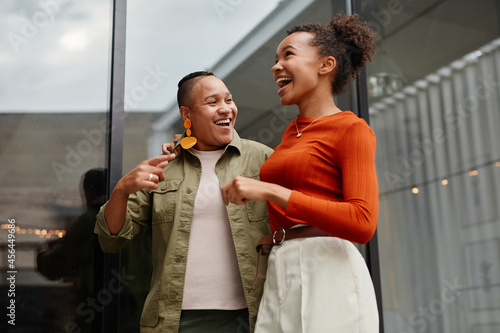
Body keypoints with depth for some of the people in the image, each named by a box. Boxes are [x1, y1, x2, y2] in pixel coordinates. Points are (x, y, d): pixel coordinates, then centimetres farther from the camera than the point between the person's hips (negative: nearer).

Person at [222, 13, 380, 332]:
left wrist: (270, 191, -17)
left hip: (327, 272, -6)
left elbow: (362, 223, -15)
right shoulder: (292, 131, 18)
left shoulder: (352, 129, -3)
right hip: (280, 276, 7)